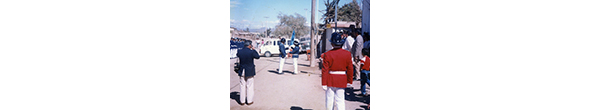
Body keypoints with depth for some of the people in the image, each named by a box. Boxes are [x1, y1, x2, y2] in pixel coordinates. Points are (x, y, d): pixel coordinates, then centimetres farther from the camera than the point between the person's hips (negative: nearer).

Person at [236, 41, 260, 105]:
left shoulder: (239, 51, -6)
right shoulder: (251, 52, -17)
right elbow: (257, 57, -1)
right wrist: (253, 49, 6)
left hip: (242, 72, 3)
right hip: (250, 72, -3)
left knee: (242, 86, 11)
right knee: (250, 86, 7)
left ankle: (242, 101, 18)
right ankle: (249, 101, 13)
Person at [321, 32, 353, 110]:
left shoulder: (327, 55, -10)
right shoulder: (347, 54, -3)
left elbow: (325, 71, -9)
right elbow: (350, 69, 1)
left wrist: (324, 83, -4)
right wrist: (349, 82, 11)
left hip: (330, 80, -1)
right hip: (342, 82, 2)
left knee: (329, 100, 11)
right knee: (340, 101, 4)